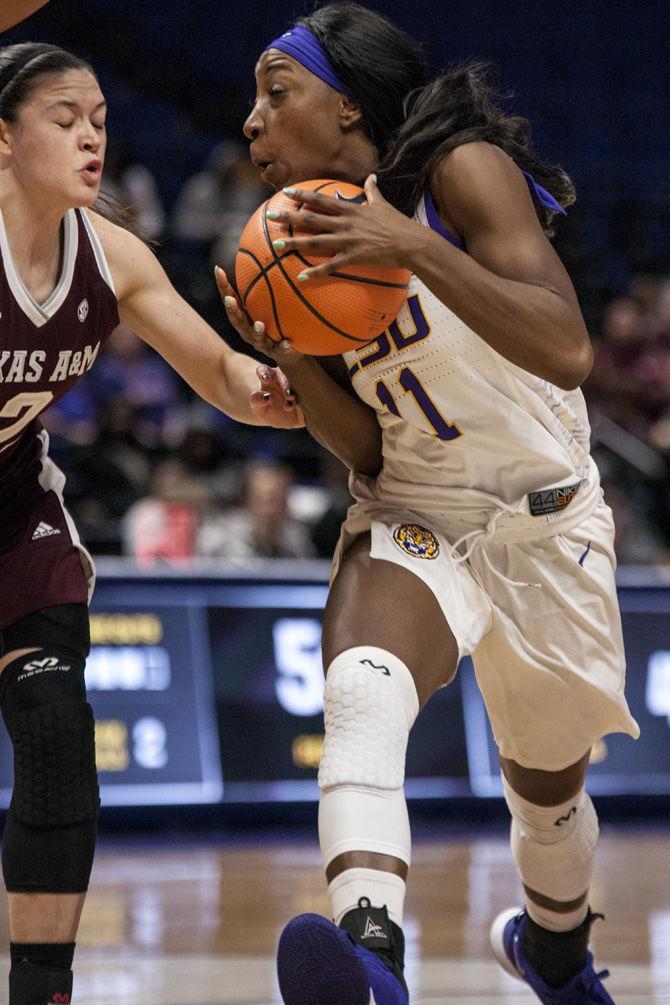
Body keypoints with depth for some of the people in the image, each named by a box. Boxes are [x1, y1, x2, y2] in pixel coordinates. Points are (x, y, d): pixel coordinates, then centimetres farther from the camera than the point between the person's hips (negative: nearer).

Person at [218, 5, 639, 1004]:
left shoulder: (462, 172, -16)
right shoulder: (306, 234, 2)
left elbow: (566, 352, -31)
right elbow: (366, 451, 1)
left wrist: (412, 248, -39)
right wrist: (293, 359, -18)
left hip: (544, 522, -2)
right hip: (412, 520, 3)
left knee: (548, 788, 16)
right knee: (363, 694, -32)